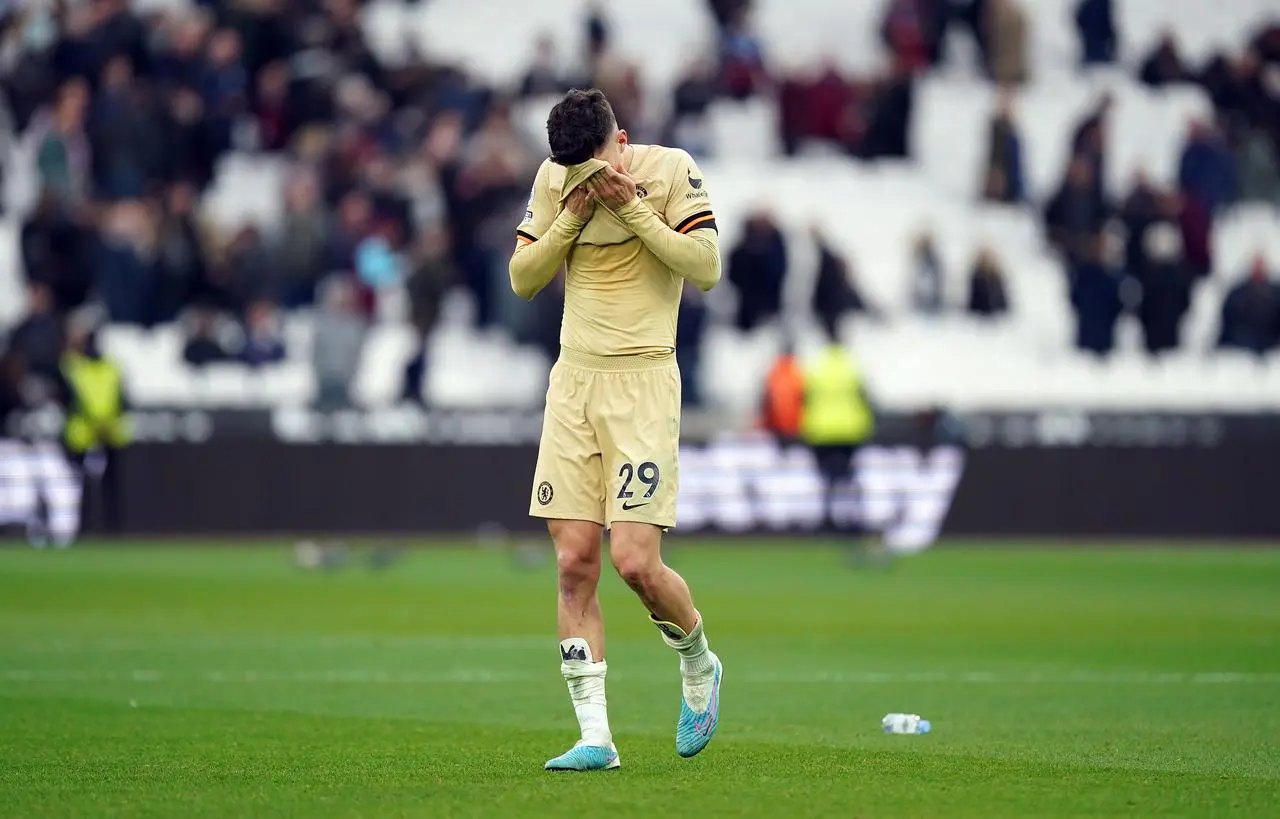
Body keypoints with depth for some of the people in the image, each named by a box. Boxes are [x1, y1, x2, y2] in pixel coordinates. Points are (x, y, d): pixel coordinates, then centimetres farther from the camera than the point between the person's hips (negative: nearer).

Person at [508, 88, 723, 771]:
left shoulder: (670, 170, -6)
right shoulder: (554, 179, 6)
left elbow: (706, 268, -12)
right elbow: (523, 280, 7)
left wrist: (631, 206, -16)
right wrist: (572, 216, -7)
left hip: (642, 382, -4)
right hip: (572, 381, 4)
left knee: (635, 562, -12)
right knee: (574, 562, -3)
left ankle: (699, 667, 18)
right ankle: (595, 735, -1)